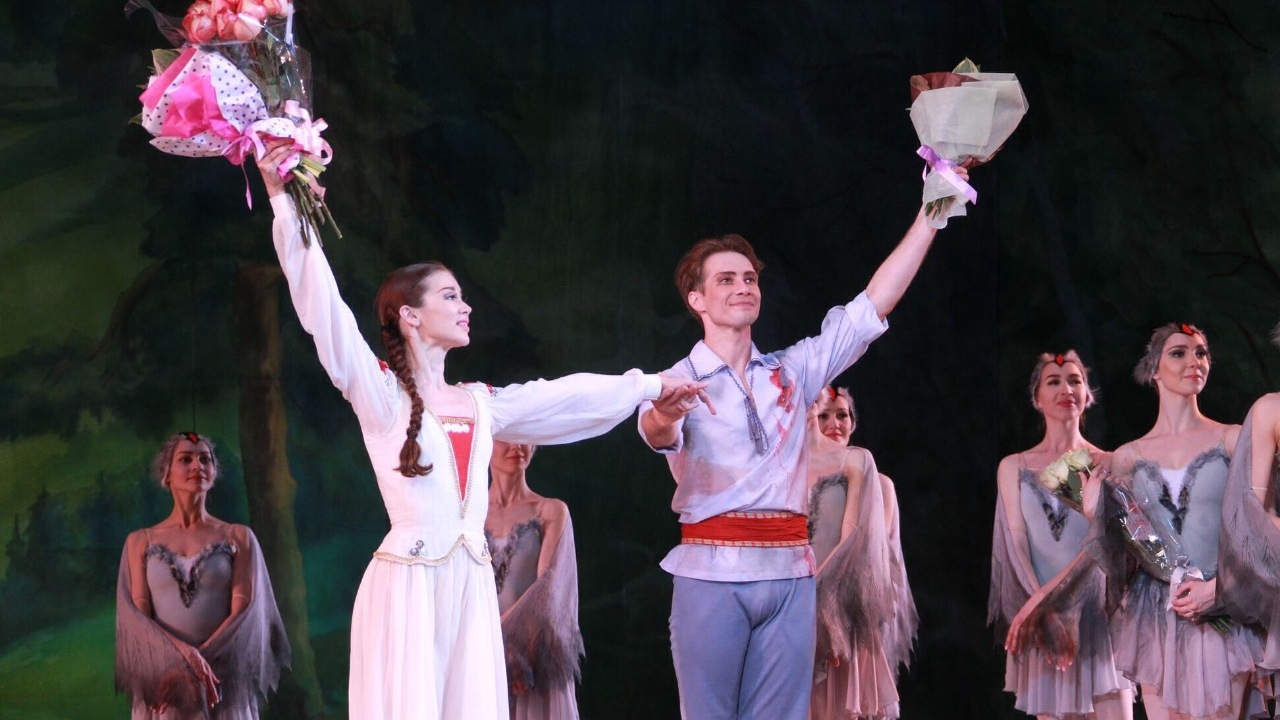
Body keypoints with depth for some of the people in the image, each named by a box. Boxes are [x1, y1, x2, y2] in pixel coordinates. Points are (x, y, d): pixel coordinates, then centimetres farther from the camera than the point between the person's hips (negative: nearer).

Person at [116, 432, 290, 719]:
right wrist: (185, 657, -18)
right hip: (160, 683, 0)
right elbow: (136, 617, 0)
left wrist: (195, 664, -14)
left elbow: (245, 612, -2)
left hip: (224, 685, 0)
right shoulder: (140, 542, 10)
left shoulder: (239, 537, 8)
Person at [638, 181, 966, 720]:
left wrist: (932, 213, 4)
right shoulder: (678, 382, 1)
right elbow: (656, 432, -22)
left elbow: (873, 305, 9)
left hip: (789, 576, 4)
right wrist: (664, 416, -48)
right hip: (712, 573, -3)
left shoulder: (792, 373, 13)